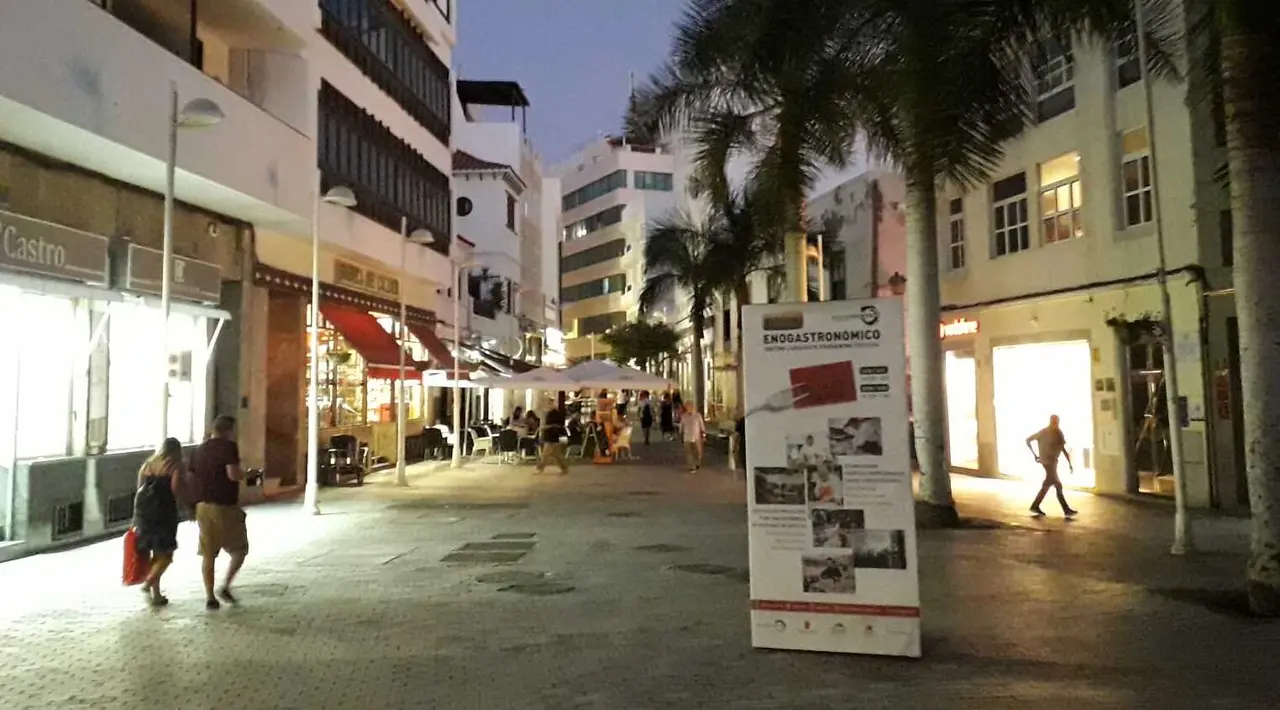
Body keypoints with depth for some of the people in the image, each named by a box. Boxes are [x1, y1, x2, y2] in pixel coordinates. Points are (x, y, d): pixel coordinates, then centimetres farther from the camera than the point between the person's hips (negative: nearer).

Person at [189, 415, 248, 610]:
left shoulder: (199, 450, 12)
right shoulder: (228, 447, -9)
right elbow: (233, 474, -21)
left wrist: (193, 506, 22)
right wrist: (244, 474, 0)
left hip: (203, 506, 6)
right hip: (225, 506, -6)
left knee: (208, 555, 10)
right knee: (239, 550, 11)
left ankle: (210, 597, 11)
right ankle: (225, 587, 0)